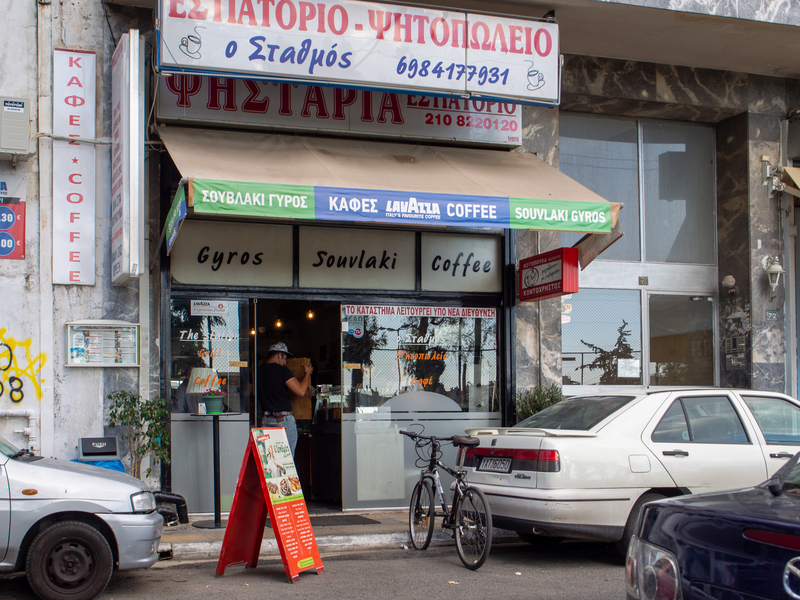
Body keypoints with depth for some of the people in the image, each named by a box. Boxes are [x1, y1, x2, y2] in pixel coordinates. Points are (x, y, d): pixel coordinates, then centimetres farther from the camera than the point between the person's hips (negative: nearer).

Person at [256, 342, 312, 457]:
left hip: (266, 420, 5)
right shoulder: (282, 370, -10)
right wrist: (307, 373, 3)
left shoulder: (257, 370, 6)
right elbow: (301, 391, -13)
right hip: (284, 420, -5)